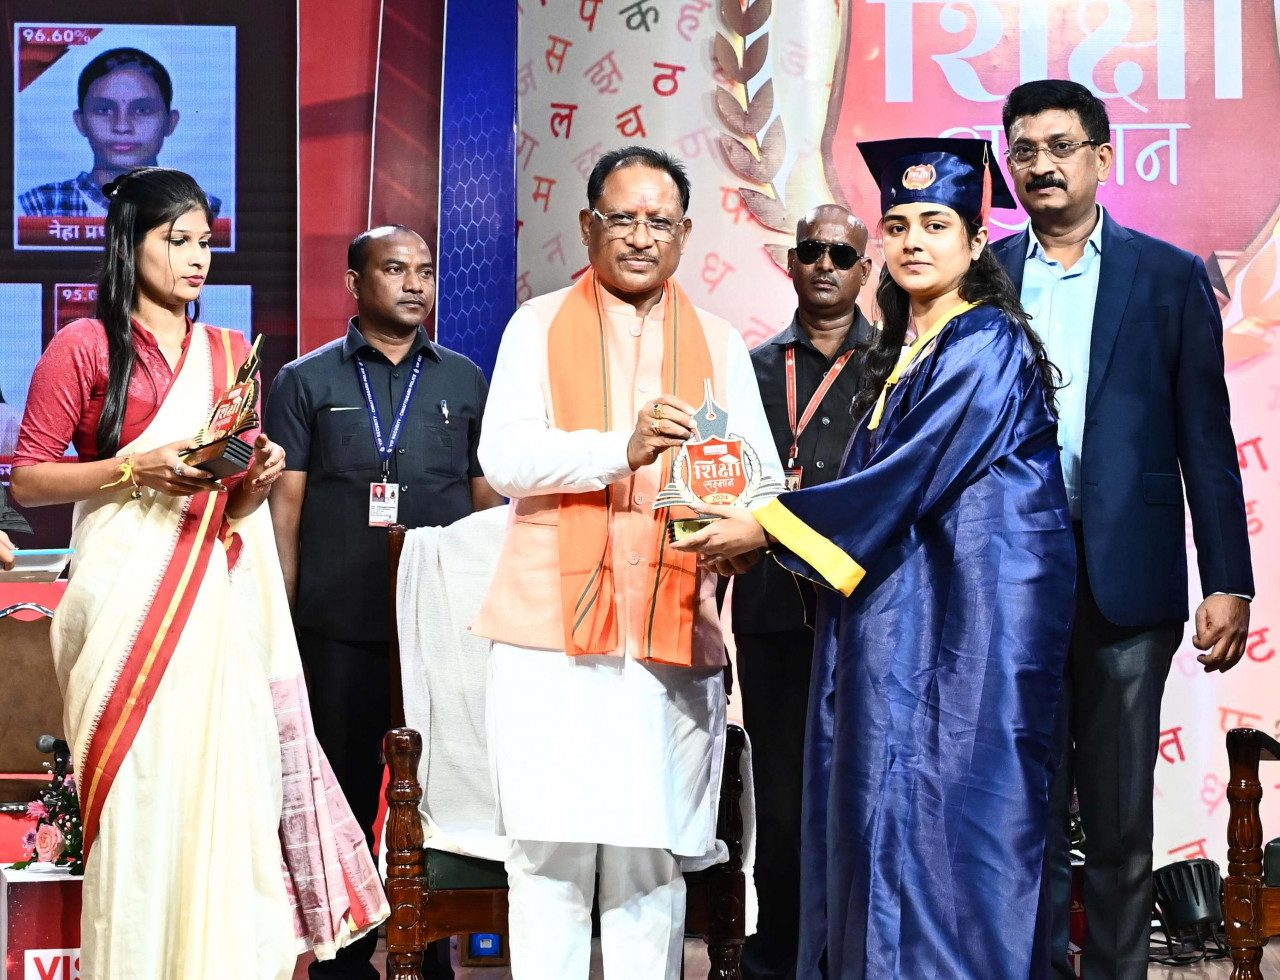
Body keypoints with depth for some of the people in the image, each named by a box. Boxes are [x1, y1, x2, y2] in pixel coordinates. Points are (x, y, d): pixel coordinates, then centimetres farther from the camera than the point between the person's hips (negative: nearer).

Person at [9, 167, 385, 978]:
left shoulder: (231, 353, 15)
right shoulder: (83, 347, 1)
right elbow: (27, 482, -3)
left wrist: (259, 478, -1)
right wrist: (135, 468, -15)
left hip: (214, 593, 4)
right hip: (126, 593, -4)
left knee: (221, 780, -1)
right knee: (139, 789, -5)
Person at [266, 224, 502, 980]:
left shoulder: (466, 383, 10)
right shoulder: (307, 382, 5)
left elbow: (489, 499, 11)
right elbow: (286, 501, 3)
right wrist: (281, 615, -3)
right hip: (340, 625, -1)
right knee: (348, 788, 7)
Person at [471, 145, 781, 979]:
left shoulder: (719, 343, 15)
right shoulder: (540, 325, 8)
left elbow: (762, 473, 5)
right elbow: (504, 456, -7)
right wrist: (623, 448, -22)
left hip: (674, 632, 2)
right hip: (552, 628, -1)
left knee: (652, 859, 4)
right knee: (551, 851, -1)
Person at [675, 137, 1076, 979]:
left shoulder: (985, 346, -10)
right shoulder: (904, 354, 16)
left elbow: (909, 477, -17)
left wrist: (767, 526, -12)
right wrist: (764, 528, 5)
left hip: (974, 615, -9)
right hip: (907, 604, 9)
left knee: (950, 811, -5)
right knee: (890, 812, 8)